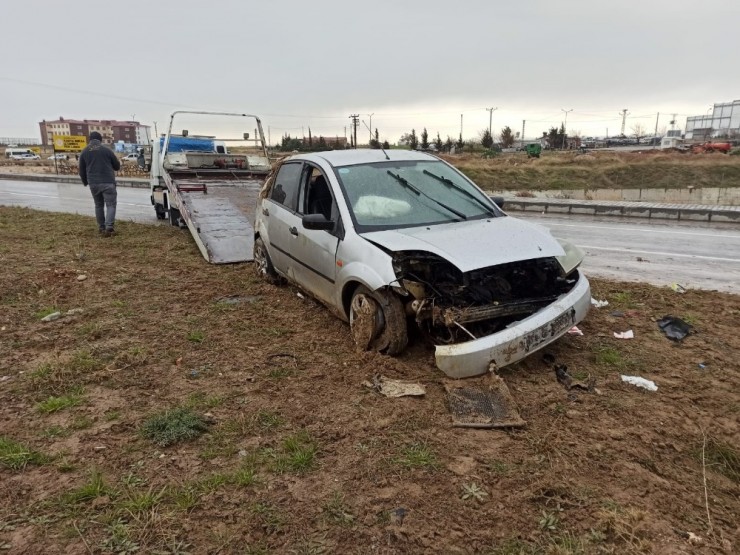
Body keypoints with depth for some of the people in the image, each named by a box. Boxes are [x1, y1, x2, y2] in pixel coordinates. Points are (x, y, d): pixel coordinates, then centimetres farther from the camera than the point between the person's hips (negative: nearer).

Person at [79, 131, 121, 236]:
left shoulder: (84, 152, 9)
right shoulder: (106, 150, 0)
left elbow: (82, 171, 14)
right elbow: (117, 166, 7)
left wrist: (85, 182, 30)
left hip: (93, 183, 4)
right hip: (108, 182, -3)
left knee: (98, 205, 17)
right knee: (111, 205, -3)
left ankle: (101, 228, 21)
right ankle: (109, 228, -17)